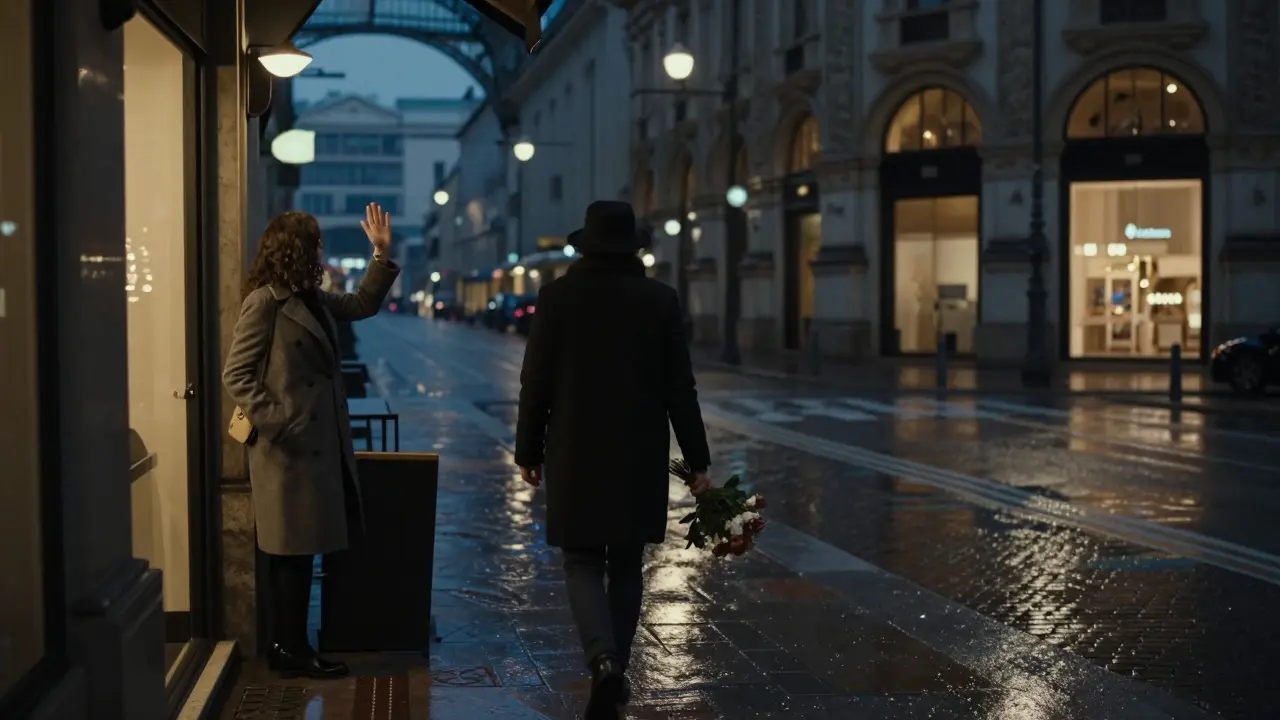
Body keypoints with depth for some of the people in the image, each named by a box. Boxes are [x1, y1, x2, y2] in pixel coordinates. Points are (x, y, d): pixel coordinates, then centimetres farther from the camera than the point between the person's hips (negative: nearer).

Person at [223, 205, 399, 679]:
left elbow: (363, 304, 26)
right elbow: (236, 375, -14)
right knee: (293, 550, -1)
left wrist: (382, 255, 16)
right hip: (289, 448, -9)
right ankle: (291, 650, 8)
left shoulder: (314, 300, 12)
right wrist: (275, 423, -21)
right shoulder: (264, 303, -12)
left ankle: (288, 646, 21)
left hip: (322, 443, 9)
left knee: (300, 549, 13)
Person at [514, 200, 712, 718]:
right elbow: (679, 388, -2)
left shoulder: (557, 296, -5)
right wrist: (697, 460, 4)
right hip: (640, 455, 1)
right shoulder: (660, 300, -3)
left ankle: (604, 662, -17)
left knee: (583, 562, 6)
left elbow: (535, 383, -3)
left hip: (576, 454, -1)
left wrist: (529, 451, 7)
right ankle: (616, 672, 20)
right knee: (626, 565, 14)